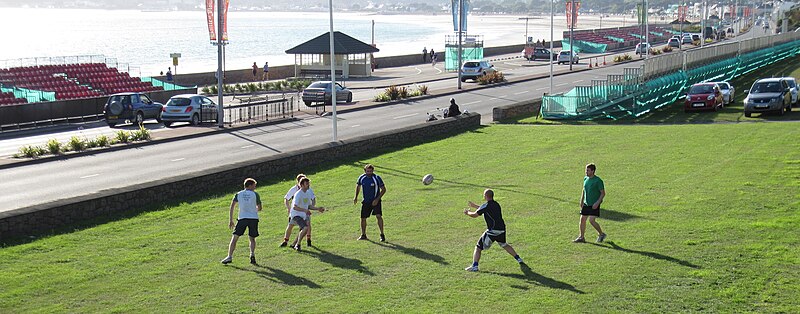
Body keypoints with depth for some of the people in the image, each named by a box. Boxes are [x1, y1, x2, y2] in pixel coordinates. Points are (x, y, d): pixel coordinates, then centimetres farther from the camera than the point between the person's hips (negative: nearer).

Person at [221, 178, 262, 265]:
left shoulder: (238, 194, 12)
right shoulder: (255, 194, 8)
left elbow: (232, 206, 4)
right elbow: (259, 208, 8)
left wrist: (230, 220, 6)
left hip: (242, 218, 0)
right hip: (254, 218, 0)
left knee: (235, 237, 4)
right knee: (252, 238, 14)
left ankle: (230, 257, -3)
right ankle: (252, 254, -7)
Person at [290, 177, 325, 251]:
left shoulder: (308, 193, 9)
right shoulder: (298, 194, -18)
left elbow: (309, 206, 18)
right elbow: (294, 207, -28)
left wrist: (318, 208, 7)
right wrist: (305, 210, -35)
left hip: (303, 216, 9)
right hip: (296, 215, -9)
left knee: (304, 231, 12)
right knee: (305, 228, -26)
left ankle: (294, 244, 31)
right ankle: (298, 245, -11)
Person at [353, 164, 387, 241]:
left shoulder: (377, 178, -15)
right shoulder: (361, 178, -4)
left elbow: (383, 189, -9)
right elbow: (358, 186, 17)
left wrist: (377, 199, -18)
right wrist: (356, 197, 7)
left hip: (375, 201, -4)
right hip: (366, 201, 4)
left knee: (378, 216, -20)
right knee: (363, 218, 7)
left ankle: (382, 235, -12)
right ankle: (363, 235, 28)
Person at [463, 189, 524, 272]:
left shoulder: (486, 205, -10)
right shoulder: (496, 204, 14)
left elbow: (475, 215, -6)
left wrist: (467, 212, 14)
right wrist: (474, 206, 38)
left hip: (492, 231, -7)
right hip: (502, 229, 8)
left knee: (478, 248, -2)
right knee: (504, 245, 31)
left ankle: (475, 266, -13)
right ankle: (519, 259, 35)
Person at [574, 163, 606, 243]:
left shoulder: (598, 181, -13)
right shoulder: (585, 179, 7)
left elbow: (603, 193, -10)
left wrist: (597, 203, -19)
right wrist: (581, 201, 15)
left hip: (594, 204, -7)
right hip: (586, 204, 7)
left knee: (591, 220, -12)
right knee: (582, 219, 4)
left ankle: (601, 234, 9)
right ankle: (581, 237, 14)